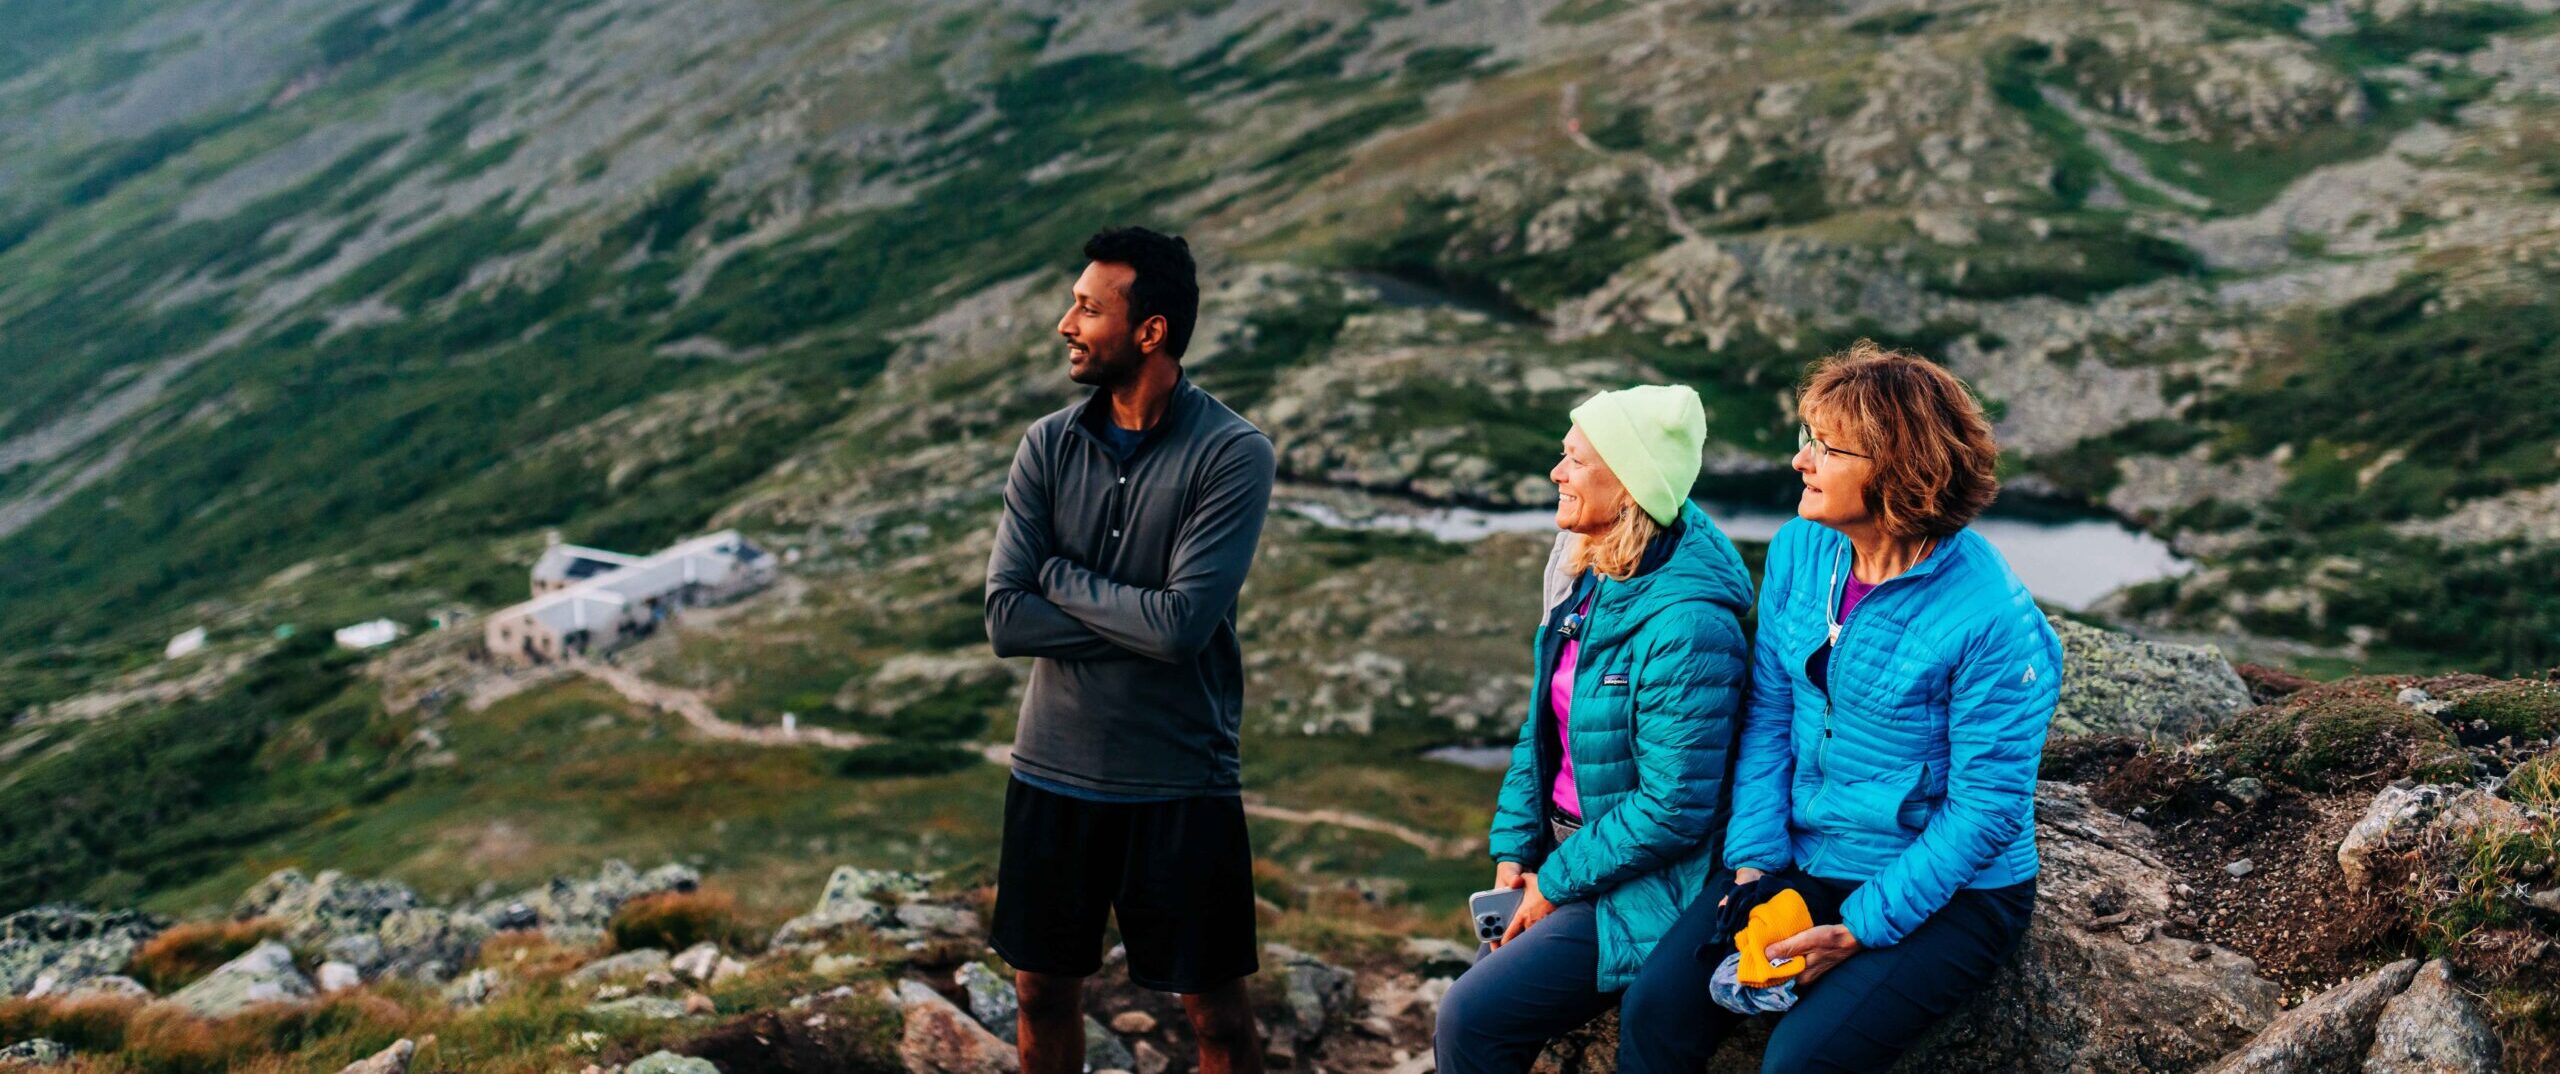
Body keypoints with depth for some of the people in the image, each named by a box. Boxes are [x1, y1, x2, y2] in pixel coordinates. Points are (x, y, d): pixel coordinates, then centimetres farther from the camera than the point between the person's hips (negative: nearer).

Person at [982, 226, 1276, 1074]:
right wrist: (1141, 616, -15)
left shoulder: (1234, 455, -12)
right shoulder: (1048, 446, 0)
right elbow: (1005, 619, -7)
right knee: (1044, 994, 15)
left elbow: (1183, 624, -21)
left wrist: (1058, 576, -9)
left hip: (1182, 783, -4)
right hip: (1054, 775, 4)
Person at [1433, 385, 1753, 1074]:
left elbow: (1673, 809, -22)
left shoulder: (1686, 626, -24)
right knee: (1472, 1011, 1)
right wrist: (1513, 851, 5)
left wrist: (1556, 883, -13)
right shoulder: (1587, 578, 4)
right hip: (1565, 856, 8)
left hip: (1641, 891, -8)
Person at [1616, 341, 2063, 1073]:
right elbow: (1768, 717, 4)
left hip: (1947, 894, -6)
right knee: (1655, 1010, -13)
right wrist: (1754, 866, -6)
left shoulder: (1994, 621, -21)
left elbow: (1988, 808, -18)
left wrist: (1860, 930, -19)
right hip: (1807, 861, 6)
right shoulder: (1799, 551, -1)